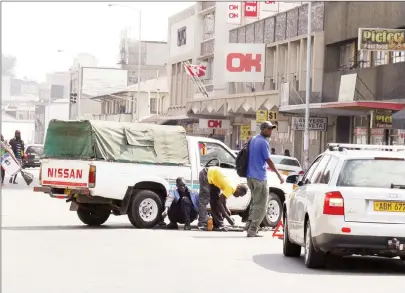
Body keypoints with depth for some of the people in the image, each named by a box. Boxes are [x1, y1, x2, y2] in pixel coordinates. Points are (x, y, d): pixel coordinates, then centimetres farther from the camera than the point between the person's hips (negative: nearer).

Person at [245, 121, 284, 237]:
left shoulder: (253, 140, 13)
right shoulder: (263, 142, -14)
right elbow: (268, 161, -13)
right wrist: (279, 175, -6)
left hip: (250, 176, 9)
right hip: (260, 177, -9)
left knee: (255, 202, 21)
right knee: (260, 205, -3)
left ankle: (249, 224, 17)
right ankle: (252, 230, -6)